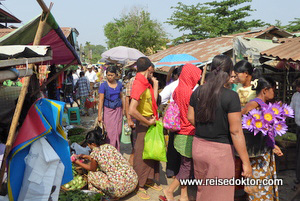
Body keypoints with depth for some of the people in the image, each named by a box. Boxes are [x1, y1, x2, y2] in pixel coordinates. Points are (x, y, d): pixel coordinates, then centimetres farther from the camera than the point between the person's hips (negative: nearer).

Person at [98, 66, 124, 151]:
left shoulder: (119, 84, 5)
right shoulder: (103, 85, -7)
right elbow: (101, 100, -9)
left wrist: (124, 109, 15)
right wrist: (99, 115, -12)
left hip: (118, 110, 4)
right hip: (108, 110, -3)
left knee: (118, 131, 5)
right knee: (109, 132, -3)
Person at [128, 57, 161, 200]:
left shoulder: (145, 83, 7)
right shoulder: (139, 85, -23)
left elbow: (153, 101, 14)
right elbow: (132, 110, -31)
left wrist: (155, 84, 12)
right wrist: (148, 122, -20)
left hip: (150, 122, 9)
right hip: (143, 124, -9)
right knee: (141, 155, 4)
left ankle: (148, 180, 37)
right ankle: (139, 186, 21)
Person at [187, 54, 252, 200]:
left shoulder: (198, 91, 0)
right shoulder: (231, 96, -17)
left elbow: (190, 118, 9)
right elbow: (236, 131, -18)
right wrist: (246, 162, -11)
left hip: (199, 146, 6)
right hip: (220, 150, -5)